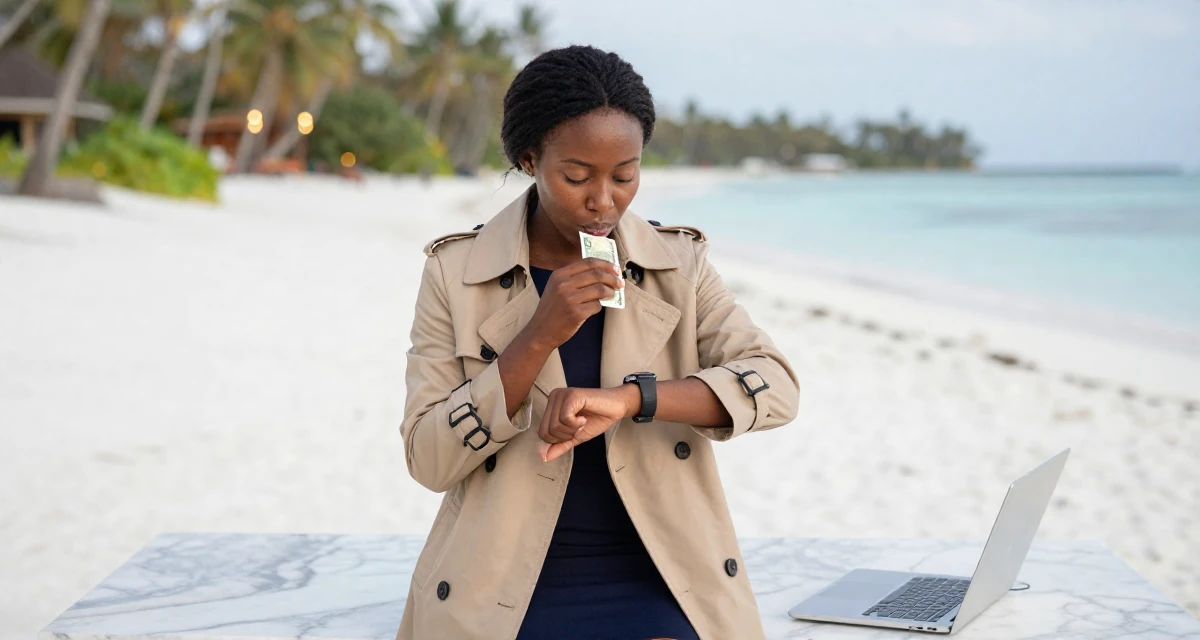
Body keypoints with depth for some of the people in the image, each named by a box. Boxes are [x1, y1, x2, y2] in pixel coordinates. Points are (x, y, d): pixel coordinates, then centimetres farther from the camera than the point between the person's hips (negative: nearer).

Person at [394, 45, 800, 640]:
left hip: (657, 586, 1)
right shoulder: (456, 272, 0)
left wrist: (626, 398, -24)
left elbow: (775, 385, -10)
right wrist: (540, 335, -18)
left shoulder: (679, 264, 3)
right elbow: (428, 460, -6)